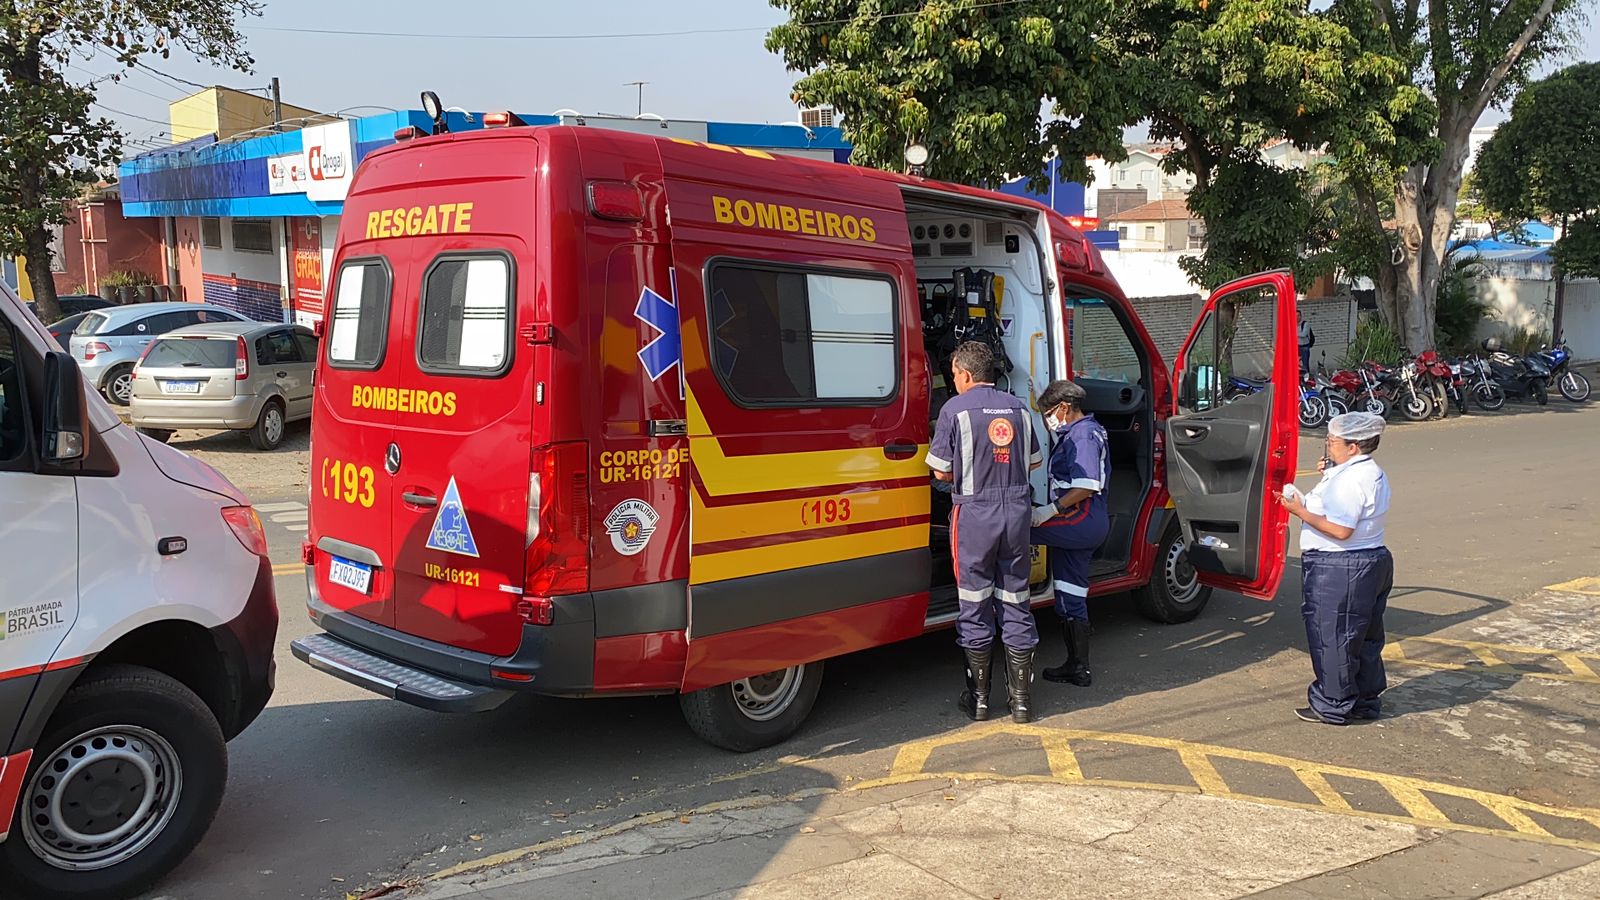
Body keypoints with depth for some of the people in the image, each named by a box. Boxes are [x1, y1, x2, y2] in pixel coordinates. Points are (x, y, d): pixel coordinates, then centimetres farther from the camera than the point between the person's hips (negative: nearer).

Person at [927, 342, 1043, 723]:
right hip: (1017, 509, 4)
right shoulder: (1018, 407, 7)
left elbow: (941, 471, -7)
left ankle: (978, 698, 13)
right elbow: (1034, 461, 16)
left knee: (975, 607, 6)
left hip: (975, 512, -4)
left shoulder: (956, 409, -7)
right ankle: (1021, 698, 15)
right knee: (1016, 604, 11)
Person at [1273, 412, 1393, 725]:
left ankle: (1332, 707, 9)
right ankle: (1365, 700, 29)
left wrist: (1300, 511, -20)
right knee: (1364, 637, 18)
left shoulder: (1349, 479, -22)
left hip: (1340, 571, -11)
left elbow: (1341, 529, -27)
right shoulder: (1373, 473, 12)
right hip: (1373, 562, 11)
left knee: (1331, 639, 0)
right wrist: (1329, 474, 9)